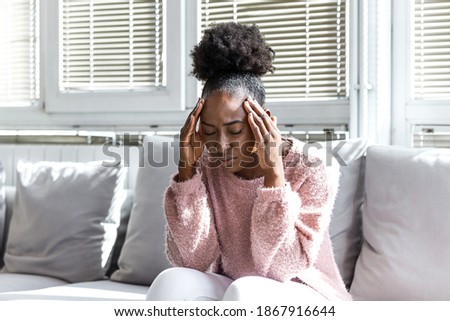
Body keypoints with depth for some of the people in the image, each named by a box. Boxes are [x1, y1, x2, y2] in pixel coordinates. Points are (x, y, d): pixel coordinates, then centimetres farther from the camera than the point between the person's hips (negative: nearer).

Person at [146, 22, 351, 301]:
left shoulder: (312, 170, -18)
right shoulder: (206, 169, -6)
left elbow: (278, 269, -23)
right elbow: (193, 260, -13)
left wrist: (273, 172, -30)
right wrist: (186, 169, -20)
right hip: (231, 298, 4)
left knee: (244, 291, -34)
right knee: (172, 281, -26)